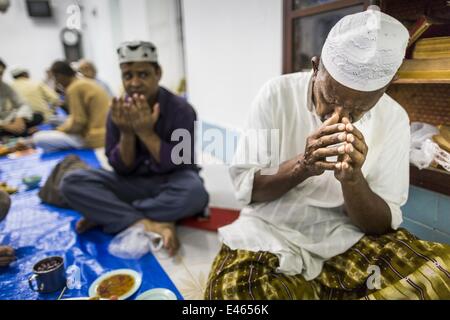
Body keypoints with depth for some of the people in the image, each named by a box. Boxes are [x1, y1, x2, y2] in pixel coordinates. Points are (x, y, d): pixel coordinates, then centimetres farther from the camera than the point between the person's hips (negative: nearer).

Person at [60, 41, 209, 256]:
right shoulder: (118, 112, -5)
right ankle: (150, 225, -28)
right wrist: (127, 133, -23)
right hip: (134, 184, 3)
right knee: (71, 183, -16)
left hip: (171, 183, -2)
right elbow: (121, 169, -6)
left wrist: (146, 132, -27)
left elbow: (180, 164, -19)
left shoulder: (181, 110, -15)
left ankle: (104, 215, -18)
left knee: (194, 192, -37)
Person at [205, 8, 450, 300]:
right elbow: (240, 186, -9)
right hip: (270, 233, -1)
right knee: (233, 290, -33)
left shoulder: (393, 119, -6)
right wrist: (302, 166, -27)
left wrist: (353, 178, -27)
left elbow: (382, 224, -6)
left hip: (349, 237, 3)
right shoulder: (278, 93, -11)